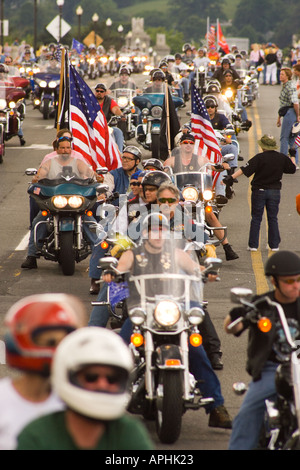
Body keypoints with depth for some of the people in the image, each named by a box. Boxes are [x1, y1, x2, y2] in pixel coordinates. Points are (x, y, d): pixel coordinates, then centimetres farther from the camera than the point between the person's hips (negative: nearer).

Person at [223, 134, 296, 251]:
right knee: (273, 219, 11)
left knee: (256, 219, 6)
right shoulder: (282, 158, -2)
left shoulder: (259, 158, -14)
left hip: (259, 191, -3)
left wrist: (231, 178, -19)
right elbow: (292, 169, 13)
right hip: (274, 191, 3)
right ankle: (274, 245, 10)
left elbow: (245, 169, -20)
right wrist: (292, 156, 30)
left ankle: (253, 245, 5)